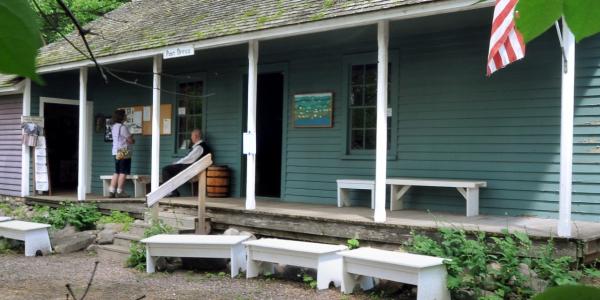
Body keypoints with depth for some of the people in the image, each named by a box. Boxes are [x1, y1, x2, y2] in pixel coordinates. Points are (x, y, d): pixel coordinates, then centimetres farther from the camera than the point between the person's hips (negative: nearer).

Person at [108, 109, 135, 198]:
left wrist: (130, 138, 8)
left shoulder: (114, 127, 13)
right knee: (123, 173, -4)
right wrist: (132, 140, 10)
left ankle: (111, 191, 9)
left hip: (116, 152, 9)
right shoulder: (123, 127, -14)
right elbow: (130, 140, -12)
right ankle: (119, 192, -5)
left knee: (117, 172, 12)